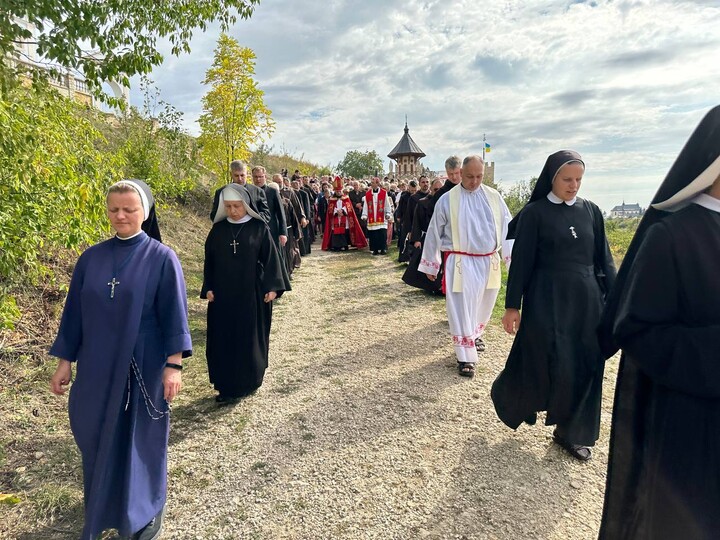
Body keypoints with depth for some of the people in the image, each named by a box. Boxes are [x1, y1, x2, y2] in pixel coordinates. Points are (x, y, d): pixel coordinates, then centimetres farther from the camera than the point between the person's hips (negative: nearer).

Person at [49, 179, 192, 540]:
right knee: (98, 435, 16)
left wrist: (173, 364, -15)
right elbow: (74, 312, 8)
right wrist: (65, 361, 8)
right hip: (97, 366, 4)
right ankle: (101, 508, 42)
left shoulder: (162, 259, -9)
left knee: (140, 437, 9)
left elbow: (173, 314, -10)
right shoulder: (91, 259, 3)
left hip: (143, 366, -4)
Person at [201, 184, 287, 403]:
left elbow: (270, 258, -4)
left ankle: (249, 382, 23)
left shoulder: (259, 228, -3)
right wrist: (208, 288, 3)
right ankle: (227, 386, 16)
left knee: (251, 338, 6)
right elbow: (209, 261, 9)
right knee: (223, 339, 5)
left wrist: (272, 286, -10)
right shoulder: (218, 229, 5)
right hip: (223, 293, 3)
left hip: (252, 293, -2)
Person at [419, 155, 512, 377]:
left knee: (482, 307, 19)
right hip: (461, 263, -4)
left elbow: (507, 229, 5)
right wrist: (430, 265, 4)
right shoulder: (447, 200, -6)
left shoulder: (494, 197, 2)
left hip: (489, 262, 4)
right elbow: (434, 234, 0)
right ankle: (466, 357, 10)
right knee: (462, 309, -1)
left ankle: (473, 336, 45)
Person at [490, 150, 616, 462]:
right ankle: (508, 396, 27)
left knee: (585, 367, 7)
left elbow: (604, 258, 9)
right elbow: (521, 261, -7)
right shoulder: (534, 213, -5)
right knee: (548, 364, -3)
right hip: (547, 299, -5)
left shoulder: (591, 211, 7)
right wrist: (512, 306, -9)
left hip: (586, 298, 5)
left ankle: (570, 431, 25)